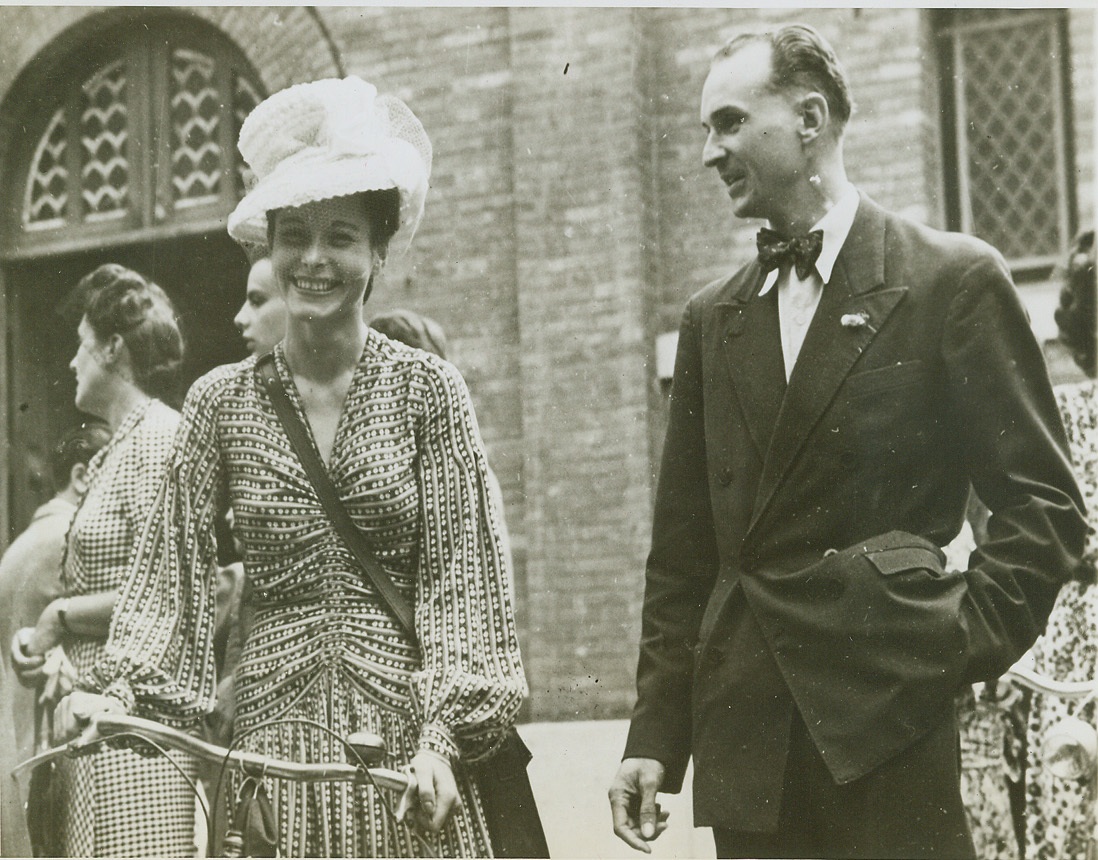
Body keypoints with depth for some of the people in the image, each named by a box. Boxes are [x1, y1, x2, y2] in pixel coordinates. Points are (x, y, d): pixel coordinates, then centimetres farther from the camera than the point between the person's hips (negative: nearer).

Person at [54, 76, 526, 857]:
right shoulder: (221, 402, 5)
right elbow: (173, 567, 6)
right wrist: (120, 688, -8)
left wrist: (443, 733, -11)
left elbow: (459, 573, -3)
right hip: (273, 731, 1)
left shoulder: (428, 391, 0)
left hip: (404, 729, -1)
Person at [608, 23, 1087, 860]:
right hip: (744, 737, 5)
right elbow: (683, 551, 12)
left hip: (888, 725, -4)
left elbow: (1043, 503, -2)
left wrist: (962, 648, -10)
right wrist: (655, 735, 7)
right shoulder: (713, 318, 13)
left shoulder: (954, 280, -2)